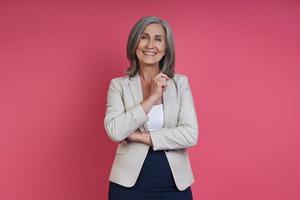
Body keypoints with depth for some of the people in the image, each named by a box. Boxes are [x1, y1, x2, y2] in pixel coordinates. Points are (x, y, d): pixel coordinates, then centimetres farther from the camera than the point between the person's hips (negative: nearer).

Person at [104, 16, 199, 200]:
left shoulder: (180, 83, 2)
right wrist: (152, 97, -15)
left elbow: (191, 135, -9)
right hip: (130, 184, -1)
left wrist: (140, 136, -12)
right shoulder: (119, 85, 0)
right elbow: (115, 131, -14)